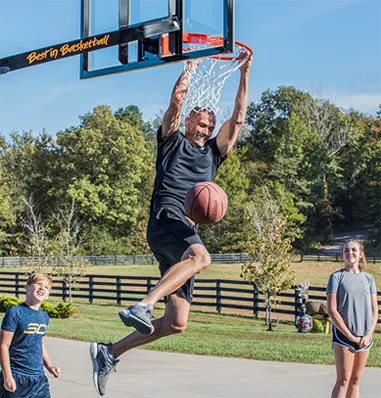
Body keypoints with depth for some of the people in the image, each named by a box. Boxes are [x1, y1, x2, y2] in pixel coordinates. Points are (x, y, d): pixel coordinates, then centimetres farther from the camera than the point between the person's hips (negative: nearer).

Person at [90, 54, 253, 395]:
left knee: (176, 323, 0)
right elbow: (177, 99, 1)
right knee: (201, 255, -40)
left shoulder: (213, 152, 28)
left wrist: (245, 74, 20)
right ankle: (143, 305, -43)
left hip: (187, 232, 6)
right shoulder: (173, 140, 15)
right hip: (166, 218, -6)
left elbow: (239, 118, 23)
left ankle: (109, 353, 10)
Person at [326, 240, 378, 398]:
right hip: (343, 334, -4)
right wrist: (350, 336, -11)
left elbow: (374, 310, 8)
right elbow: (332, 311, -8)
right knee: (343, 380, -8)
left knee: (355, 380, 8)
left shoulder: (368, 278, 9)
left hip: (364, 337, 4)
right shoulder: (336, 277, -3)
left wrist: (369, 335, -5)